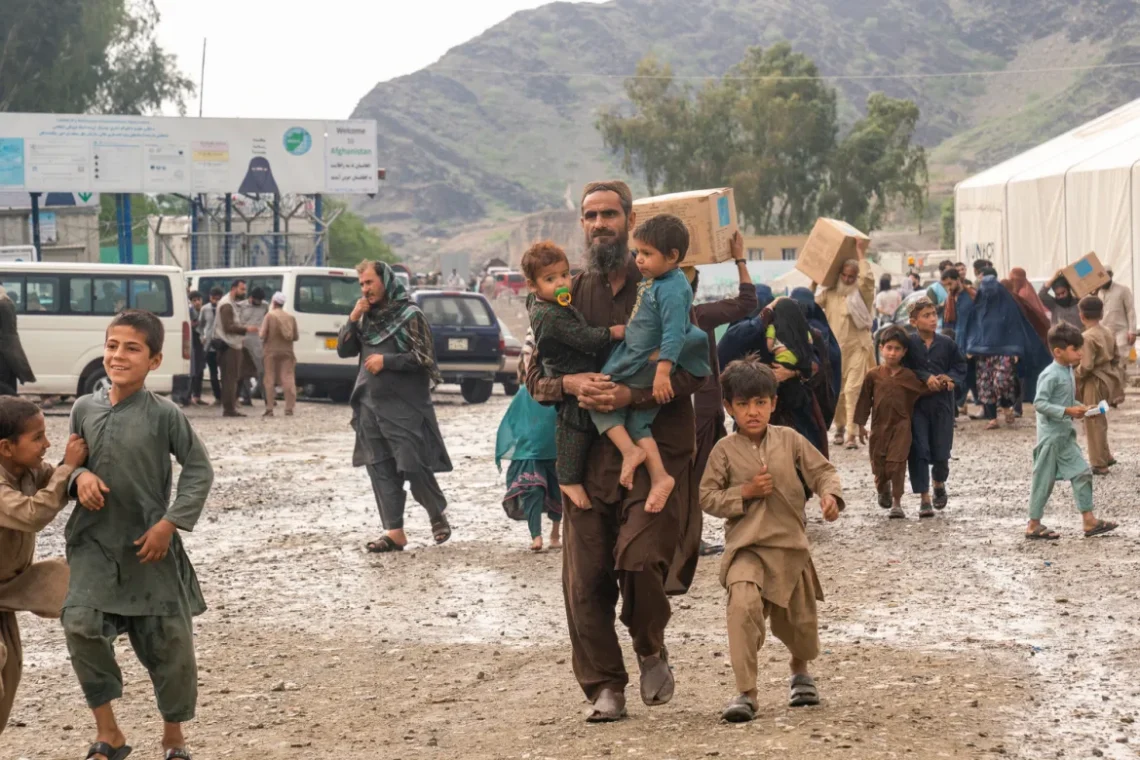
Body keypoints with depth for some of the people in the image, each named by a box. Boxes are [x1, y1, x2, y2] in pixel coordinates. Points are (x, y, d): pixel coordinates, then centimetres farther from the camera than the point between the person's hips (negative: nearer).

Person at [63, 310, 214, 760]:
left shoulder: (164, 415, -8)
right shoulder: (84, 409, 1)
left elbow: (199, 471, -4)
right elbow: (72, 462, 13)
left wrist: (170, 524, -11)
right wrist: (79, 477, -10)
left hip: (150, 547, -2)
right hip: (94, 544, 2)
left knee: (169, 644, 4)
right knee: (81, 626, -16)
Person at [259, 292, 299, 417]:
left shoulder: (269, 316, -7)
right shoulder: (291, 317, 3)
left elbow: (262, 335, -11)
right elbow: (296, 336, 5)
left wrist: (264, 341, 11)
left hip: (272, 351, -2)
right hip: (287, 351, 3)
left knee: (270, 380, 3)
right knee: (288, 379, 4)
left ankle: (270, 409, 0)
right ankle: (289, 408, -1)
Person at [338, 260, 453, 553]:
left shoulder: (409, 315, -6)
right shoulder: (367, 317, 13)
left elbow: (425, 358, -11)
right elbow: (343, 351, 12)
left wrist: (386, 361, -14)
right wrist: (353, 320, -1)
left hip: (405, 407, -6)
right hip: (370, 406, 6)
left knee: (414, 467, -6)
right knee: (380, 471, 4)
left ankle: (438, 515, 17)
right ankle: (394, 531, 7)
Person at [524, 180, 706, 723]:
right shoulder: (570, 295, 13)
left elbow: (694, 371, -5)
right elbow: (536, 378, 12)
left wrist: (632, 394, -18)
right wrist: (570, 384, -10)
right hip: (588, 451, 4)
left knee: (640, 559, -20)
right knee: (585, 578, -1)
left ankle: (651, 649, 9)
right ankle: (604, 688, 12)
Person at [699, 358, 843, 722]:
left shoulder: (789, 440, 2)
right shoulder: (725, 450, -1)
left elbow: (823, 471, 4)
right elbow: (707, 497, 0)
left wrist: (830, 495, -17)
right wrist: (745, 493, -13)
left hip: (791, 545, 3)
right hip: (746, 547, -2)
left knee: (800, 620, 14)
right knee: (743, 603, -30)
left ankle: (800, 672, 50)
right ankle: (745, 692, -25)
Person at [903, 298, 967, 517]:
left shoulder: (947, 344, 2)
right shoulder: (909, 344, -5)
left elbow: (960, 366, 8)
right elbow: (904, 370, -8)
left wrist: (950, 379, -11)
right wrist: (925, 377, -18)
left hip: (942, 403, 2)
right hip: (916, 403, -2)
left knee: (941, 452, 4)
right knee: (919, 451, -5)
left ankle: (939, 483, 35)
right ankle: (925, 498, 4)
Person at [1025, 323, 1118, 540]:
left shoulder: (1068, 371, 8)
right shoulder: (1050, 375, -19)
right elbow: (1039, 403, -24)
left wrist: (1077, 408, 1)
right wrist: (1067, 411, -26)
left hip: (1065, 434, 9)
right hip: (1050, 435, -9)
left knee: (1081, 473, 6)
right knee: (1044, 479, 0)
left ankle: (1088, 520, 10)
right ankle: (1033, 525, 10)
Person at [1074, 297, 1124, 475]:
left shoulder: (1087, 338, -20)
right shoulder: (1108, 334, 6)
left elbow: (1086, 366, -24)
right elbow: (1116, 358, 13)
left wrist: (1073, 376, -9)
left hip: (1093, 384, -9)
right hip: (1107, 380, 9)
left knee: (1094, 424, 0)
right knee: (1100, 422, 21)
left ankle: (1099, 464, 4)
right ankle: (1105, 457, 28)